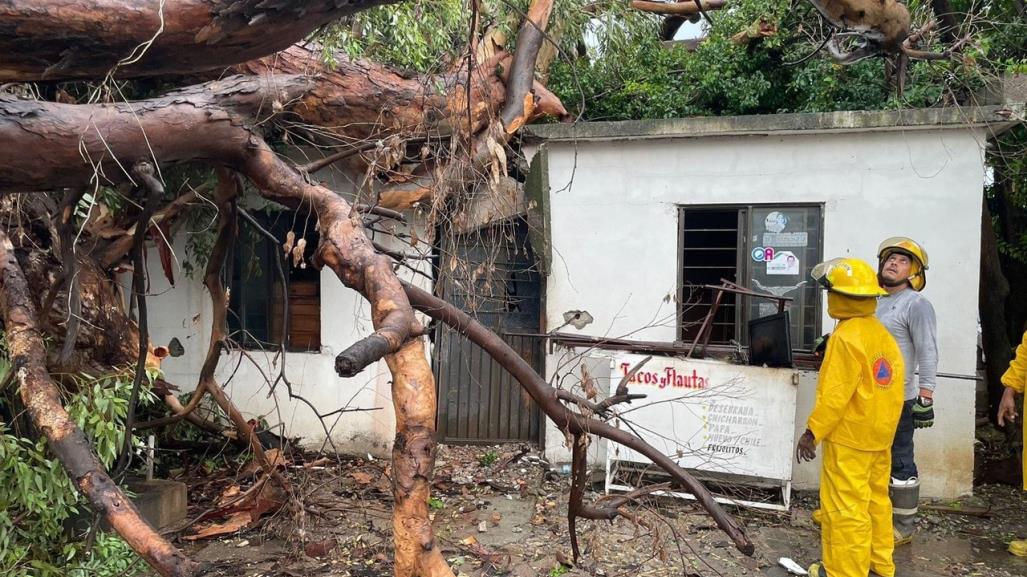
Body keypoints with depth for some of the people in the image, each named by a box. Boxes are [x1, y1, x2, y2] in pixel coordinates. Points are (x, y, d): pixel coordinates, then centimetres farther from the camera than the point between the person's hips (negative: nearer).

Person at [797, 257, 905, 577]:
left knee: (845, 507, -1)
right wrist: (883, 426, 18)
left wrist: (812, 432, -17)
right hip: (880, 435, 9)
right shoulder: (882, 333, 7)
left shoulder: (847, 336, -18)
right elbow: (890, 386, 10)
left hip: (849, 438, -9)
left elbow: (835, 393, -22)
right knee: (875, 499, 18)